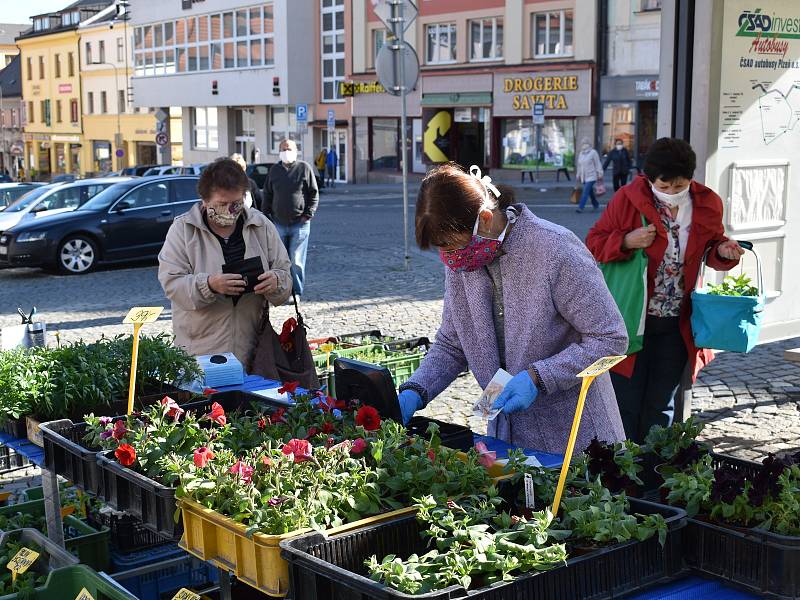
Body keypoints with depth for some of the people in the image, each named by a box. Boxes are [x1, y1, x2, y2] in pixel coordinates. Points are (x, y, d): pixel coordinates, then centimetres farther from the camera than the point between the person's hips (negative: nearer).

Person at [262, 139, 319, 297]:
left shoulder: (305, 168, 1)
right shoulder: (274, 170, 11)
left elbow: (314, 194, 1)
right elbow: (267, 195, 17)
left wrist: (308, 214, -6)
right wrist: (265, 215, 8)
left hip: (299, 224, -3)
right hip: (278, 223, 3)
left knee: (296, 260, -2)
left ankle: (296, 292, 8)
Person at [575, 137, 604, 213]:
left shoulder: (593, 152, -7)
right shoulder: (581, 154, 12)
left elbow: (598, 164, -7)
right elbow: (579, 166, 19)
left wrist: (600, 174, -9)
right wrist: (578, 175, 19)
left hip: (591, 177, -7)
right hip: (584, 177, 7)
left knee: (585, 192, -15)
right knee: (590, 192, 15)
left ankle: (581, 207, -19)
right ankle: (596, 205, 32)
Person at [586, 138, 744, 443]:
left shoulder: (707, 204, 0)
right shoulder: (628, 199, -10)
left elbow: (711, 247, 16)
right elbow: (593, 243, -4)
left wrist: (723, 251, -7)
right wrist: (626, 242, -23)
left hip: (677, 326, 3)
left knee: (661, 407, 15)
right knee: (626, 405, 3)